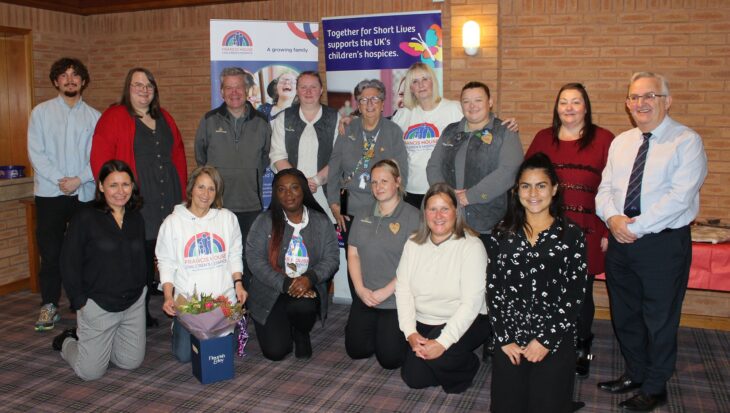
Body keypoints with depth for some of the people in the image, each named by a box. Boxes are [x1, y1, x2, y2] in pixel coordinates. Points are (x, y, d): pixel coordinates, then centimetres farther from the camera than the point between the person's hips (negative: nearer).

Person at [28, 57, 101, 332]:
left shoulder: (94, 117, 7)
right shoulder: (41, 112, 7)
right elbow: (36, 153, -1)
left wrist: (78, 180, -13)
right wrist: (59, 180, -12)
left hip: (85, 193, 1)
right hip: (50, 193, 0)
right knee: (50, 252, 1)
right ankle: (49, 306, 11)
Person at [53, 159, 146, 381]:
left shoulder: (137, 219, 6)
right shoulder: (85, 218, -11)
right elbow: (69, 264, -10)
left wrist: (141, 288, 5)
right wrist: (80, 302, -11)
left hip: (134, 303, 5)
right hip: (98, 305, -5)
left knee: (131, 363, 12)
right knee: (91, 371, 2)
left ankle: (87, 339, 36)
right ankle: (67, 341, 33)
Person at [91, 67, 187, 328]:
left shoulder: (165, 119, 18)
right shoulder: (114, 117, -1)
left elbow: (179, 156, 19)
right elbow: (100, 160, -7)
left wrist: (181, 193, 11)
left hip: (167, 203, 5)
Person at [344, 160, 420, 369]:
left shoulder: (412, 216, -11)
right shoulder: (363, 216, 8)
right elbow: (353, 253, 6)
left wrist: (385, 292, -16)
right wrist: (360, 289, -7)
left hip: (396, 301, -5)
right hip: (364, 298, 5)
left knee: (389, 358, -4)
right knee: (356, 350, 7)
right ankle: (377, 330, 35)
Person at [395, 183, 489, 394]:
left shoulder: (472, 246, -16)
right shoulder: (414, 244, 0)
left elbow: (472, 302, -22)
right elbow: (402, 289, -3)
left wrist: (443, 342, -28)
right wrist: (410, 332, -16)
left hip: (465, 322, -5)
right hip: (423, 323, 5)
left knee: (437, 358, -29)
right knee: (414, 379, -3)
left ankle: (467, 367, 5)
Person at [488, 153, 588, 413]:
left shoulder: (570, 235, -2)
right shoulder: (504, 232, 4)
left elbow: (574, 296, -5)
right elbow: (493, 288, 2)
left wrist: (546, 341, -10)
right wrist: (504, 339, -4)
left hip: (555, 344, -2)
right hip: (509, 343, 2)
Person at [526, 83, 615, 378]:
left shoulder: (603, 140, 3)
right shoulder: (544, 138, 11)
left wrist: (609, 231, -7)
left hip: (586, 231, -2)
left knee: (581, 292, 7)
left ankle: (580, 351, 26)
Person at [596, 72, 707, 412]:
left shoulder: (687, 142, -7)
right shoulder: (620, 143, 12)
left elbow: (679, 196, -18)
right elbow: (605, 189, 7)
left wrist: (636, 226, -20)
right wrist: (613, 217, -12)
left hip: (664, 243, -5)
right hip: (620, 241, 6)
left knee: (659, 319, 7)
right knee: (624, 315, 16)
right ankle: (635, 373, 37)